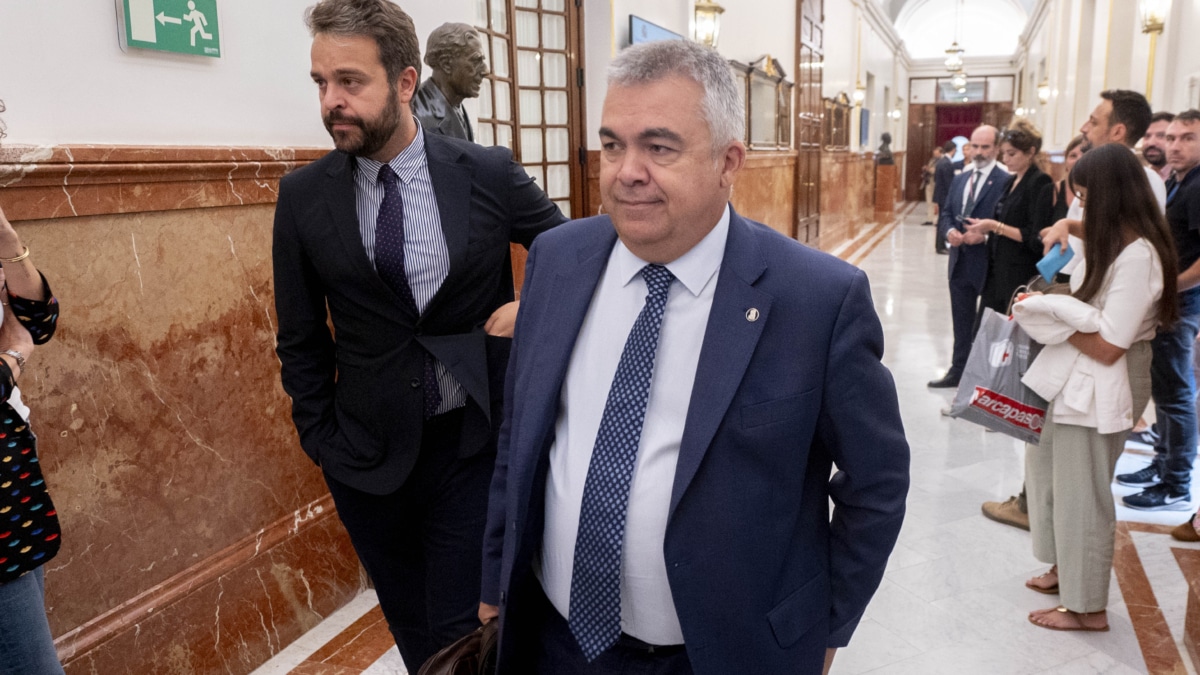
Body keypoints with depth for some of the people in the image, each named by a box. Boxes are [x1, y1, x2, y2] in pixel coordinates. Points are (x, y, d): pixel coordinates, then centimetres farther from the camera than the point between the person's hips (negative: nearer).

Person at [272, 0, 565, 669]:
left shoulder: (489, 174, -7)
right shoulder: (304, 196, -3)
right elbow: (301, 339, 5)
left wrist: (532, 307, -10)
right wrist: (320, 439, 2)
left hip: (473, 444, -2)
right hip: (366, 456, 2)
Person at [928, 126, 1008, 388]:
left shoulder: (1005, 181, -10)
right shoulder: (960, 179, 12)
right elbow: (945, 214, 13)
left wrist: (984, 234, -25)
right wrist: (950, 231, -7)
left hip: (988, 264, -7)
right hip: (960, 261, 7)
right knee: (962, 322, 16)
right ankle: (958, 371, 26)